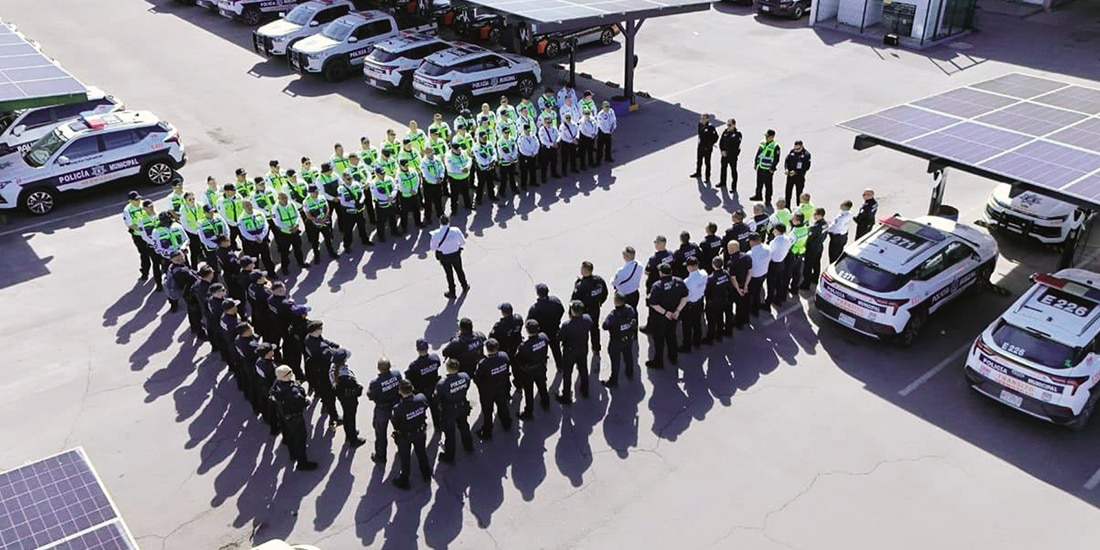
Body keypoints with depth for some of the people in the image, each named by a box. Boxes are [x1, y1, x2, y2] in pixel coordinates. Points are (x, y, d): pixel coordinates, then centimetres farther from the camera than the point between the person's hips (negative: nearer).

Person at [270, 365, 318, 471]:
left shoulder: (277, 383, -13)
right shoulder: (291, 390, -40)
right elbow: (301, 401, -43)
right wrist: (307, 400, -19)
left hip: (284, 415, 9)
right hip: (295, 417, -9)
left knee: (290, 434, 29)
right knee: (300, 438, 8)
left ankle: (293, 454, 52)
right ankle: (302, 463, 22)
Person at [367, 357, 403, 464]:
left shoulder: (375, 383, -32)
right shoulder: (397, 374, -22)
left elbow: (371, 397, -17)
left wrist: (368, 393, 3)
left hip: (382, 410, -4)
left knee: (380, 433, 18)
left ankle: (380, 456, 35)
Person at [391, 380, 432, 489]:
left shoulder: (398, 408, -37)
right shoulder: (421, 398, -28)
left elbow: (395, 425, -20)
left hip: (404, 436, -3)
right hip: (420, 432, 3)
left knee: (405, 458, 21)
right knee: (422, 453, 29)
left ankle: (404, 482, 42)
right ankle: (426, 474, 51)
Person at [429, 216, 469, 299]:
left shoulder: (435, 234, -24)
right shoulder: (456, 231, -22)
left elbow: (433, 248, -13)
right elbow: (463, 242, -8)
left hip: (443, 257, -1)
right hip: (455, 254, 1)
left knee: (449, 274, 22)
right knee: (459, 270, 27)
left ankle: (452, 293, 40)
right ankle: (465, 287, 51)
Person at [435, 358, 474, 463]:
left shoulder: (442, 384, -34)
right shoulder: (465, 376, -20)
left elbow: (437, 397, -19)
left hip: (448, 411, -4)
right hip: (463, 407, 5)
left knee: (449, 433, 15)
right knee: (464, 426, 30)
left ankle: (449, 456, 33)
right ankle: (468, 446, 53)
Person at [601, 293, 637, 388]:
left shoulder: (613, 315, -35)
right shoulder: (630, 309, -17)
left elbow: (605, 326, -29)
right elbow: (634, 319, -2)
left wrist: (607, 316, -14)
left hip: (616, 342, -5)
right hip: (629, 338, 6)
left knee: (615, 361, 13)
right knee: (628, 356, 29)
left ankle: (613, 381, 31)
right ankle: (630, 374, 51)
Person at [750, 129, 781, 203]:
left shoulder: (775, 146, -14)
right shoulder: (762, 143, 6)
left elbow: (776, 159, -14)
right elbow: (758, 153, 16)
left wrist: (772, 169, -15)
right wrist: (755, 163, 14)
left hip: (768, 169, -7)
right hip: (760, 167, 7)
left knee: (768, 185, 4)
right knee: (759, 183, 19)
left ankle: (768, 199, 15)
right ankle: (758, 195, 35)